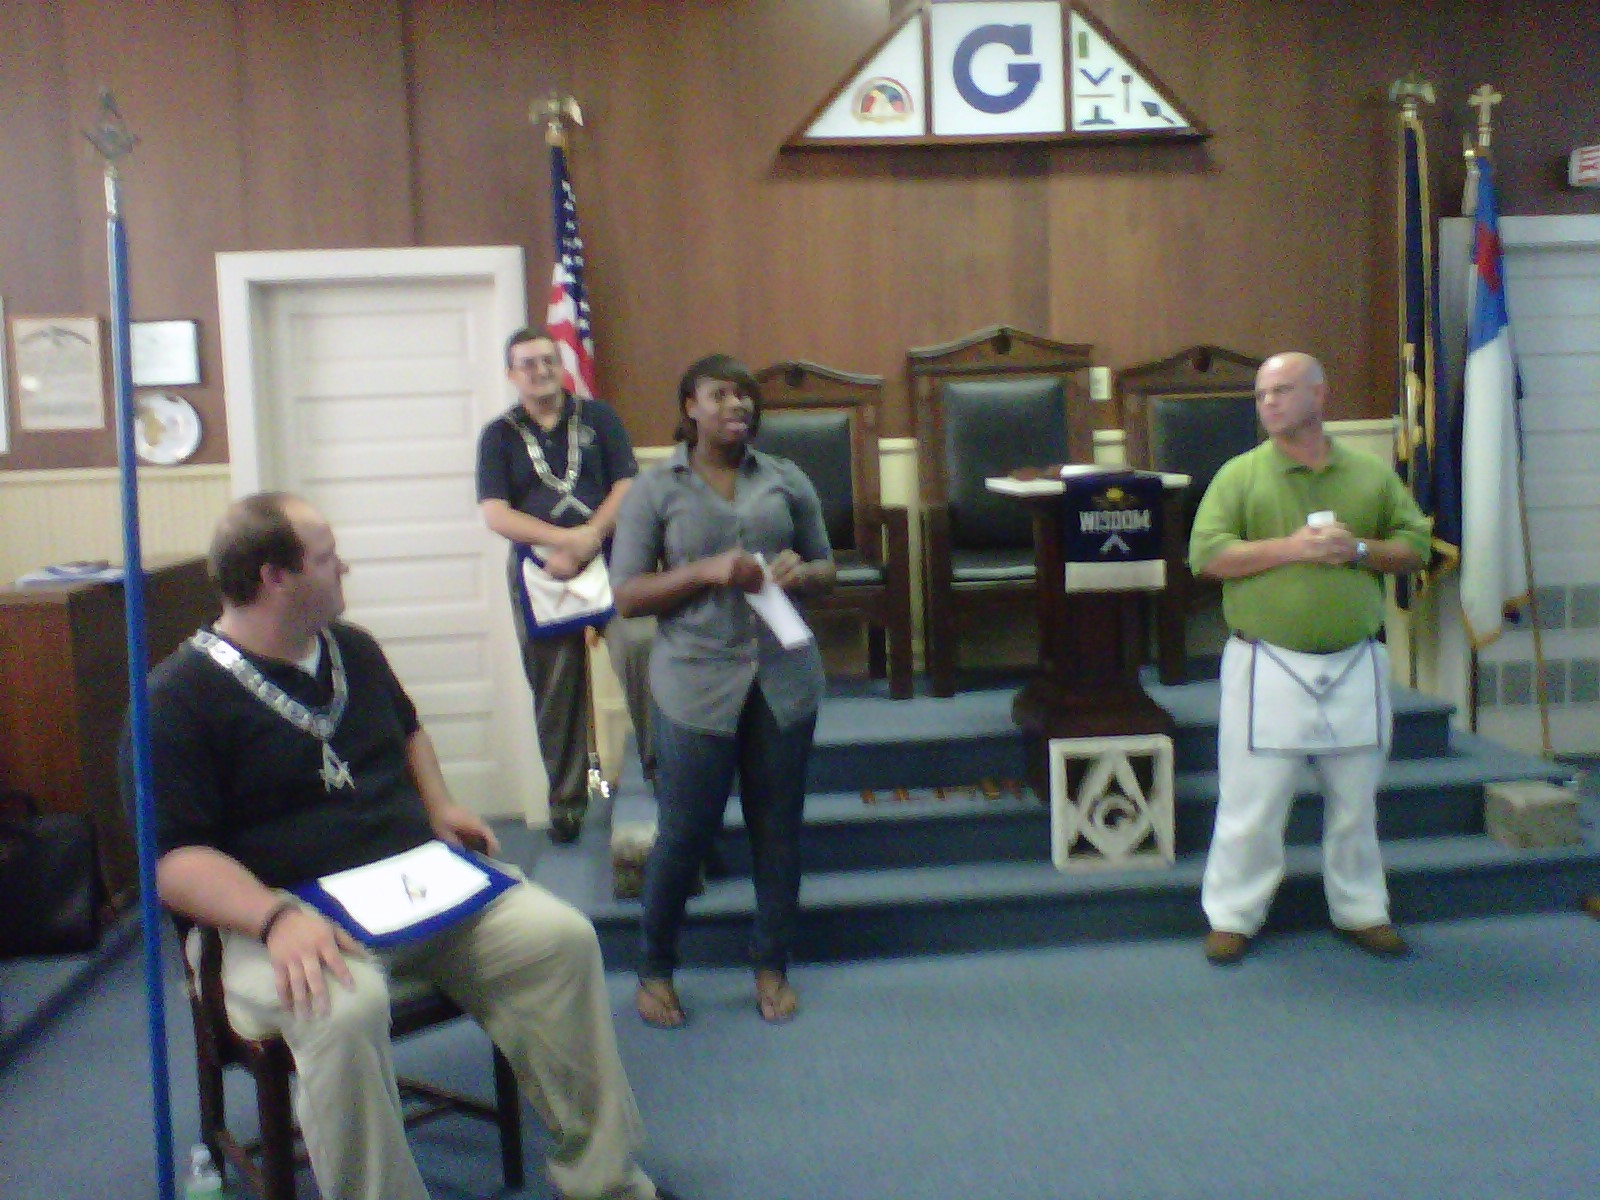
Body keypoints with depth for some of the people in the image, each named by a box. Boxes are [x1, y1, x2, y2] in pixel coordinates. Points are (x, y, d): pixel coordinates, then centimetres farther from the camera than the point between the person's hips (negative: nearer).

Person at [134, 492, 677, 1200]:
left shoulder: (353, 649, 14)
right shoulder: (178, 697, -9)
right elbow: (172, 858, -15)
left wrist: (439, 806, 16)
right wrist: (276, 918, -30)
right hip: (284, 915, -6)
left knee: (562, 939, -13)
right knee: (343, 1011, -39)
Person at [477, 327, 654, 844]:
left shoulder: (598, 417, 10)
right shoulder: (499, 435, 9)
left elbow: (627, 486, 2)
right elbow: (496, 514, -2)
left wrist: (589, 539, -13)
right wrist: (564, 539, -14)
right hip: (540, 568, 1)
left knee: (639, 646, -23)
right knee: (554, 686, 5)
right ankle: (566, 798, 18)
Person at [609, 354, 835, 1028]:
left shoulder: (786, 480, 8)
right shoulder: (655, 490, 0)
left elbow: (826, 569, 15)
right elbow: (626, 594, -3)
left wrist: (801, 573, -9)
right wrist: (707, 572, -16)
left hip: (783, 678, 3)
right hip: (696, 683, -3)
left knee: (778, 831, 10)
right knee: (685, 834, 3)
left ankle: (771, 967, 28)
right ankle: (655, 969, 25)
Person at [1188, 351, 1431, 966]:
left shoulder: (1371, 474, 9)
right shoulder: (1240, 474, 0)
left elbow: (1415, 544, 10)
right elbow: (1206, 554, -10)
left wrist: (1359, 549, -10)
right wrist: (1291, 548, -17)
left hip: (1354, 664, 3)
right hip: (1268, 665, -3)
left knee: (1355, 800, 14)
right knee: (1252, 802, 0)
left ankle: (1360, 910, 30)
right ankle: (1233, 916, 13)